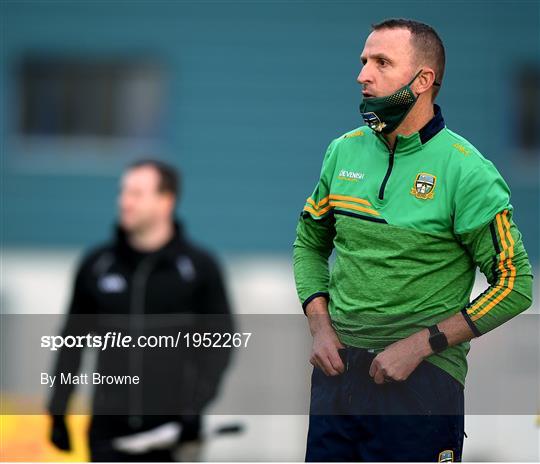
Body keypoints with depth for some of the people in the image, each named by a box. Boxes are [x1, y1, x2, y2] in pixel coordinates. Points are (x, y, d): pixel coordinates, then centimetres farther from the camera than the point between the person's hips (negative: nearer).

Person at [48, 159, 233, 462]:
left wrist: (196, 408, -13)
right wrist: (58, 411, 9)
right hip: (109, 426, 2)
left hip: (169, 428, -2)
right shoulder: (97, 265, 6)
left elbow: (219, 342, -2)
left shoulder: (199, 267, -1)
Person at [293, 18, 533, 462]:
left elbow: (515, 284, -10)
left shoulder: (465, 171, -10)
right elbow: (310, 242, 20)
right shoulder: (344, 151, 7)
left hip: (422, 379, -5)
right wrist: (320, 326, 4)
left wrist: (420, 345, -14)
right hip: (336, 368, 5)